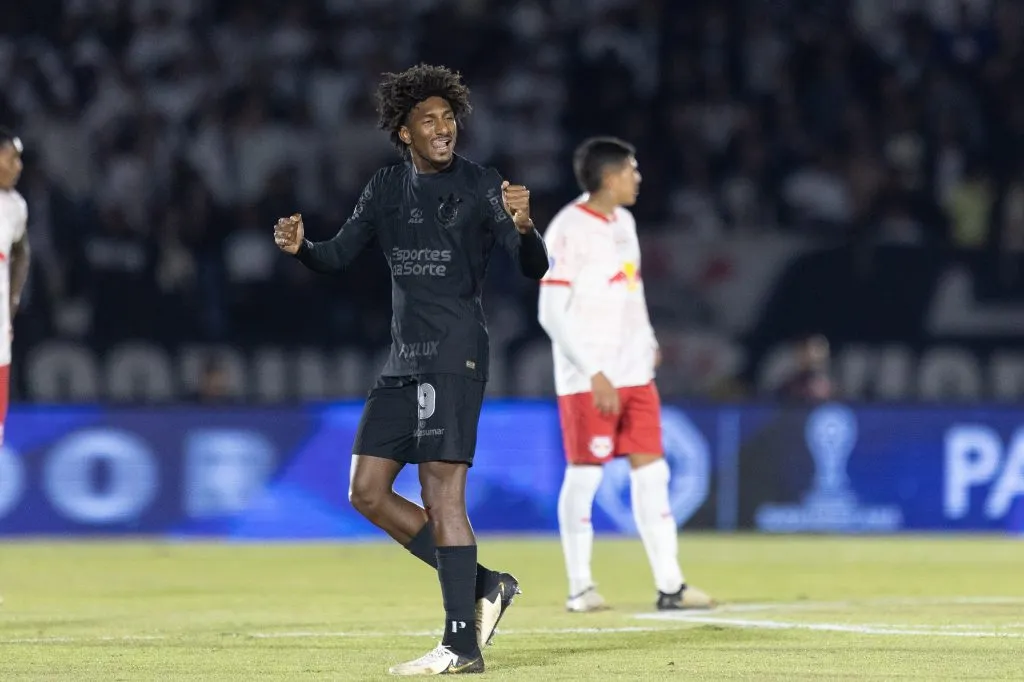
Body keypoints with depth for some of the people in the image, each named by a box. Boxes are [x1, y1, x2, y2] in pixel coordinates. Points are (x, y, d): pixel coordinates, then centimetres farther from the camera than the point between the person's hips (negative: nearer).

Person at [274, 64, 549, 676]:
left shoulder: (482, 187, -5)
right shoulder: (388, 188, 12)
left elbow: (535, 268, -12)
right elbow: (340, 255, 16)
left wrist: (522, 226, -33)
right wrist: (300, 246, -6)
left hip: (455, 355, -7)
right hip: (404, 360, 7)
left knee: (442, 492, -12)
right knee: (369, 492, 5)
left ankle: (462, 643, -11)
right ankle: (481, 586, 14)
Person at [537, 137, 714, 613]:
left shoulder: (623, 222, 12)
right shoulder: (569, 229, -13)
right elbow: (551, 312, -16)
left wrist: (647, 340, 17)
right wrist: (594, 373, -19)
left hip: (634, 374, 7)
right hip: (587, 378, -7)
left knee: (651, 472, 2)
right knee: (584, 475, -2)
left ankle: (669, 585, 3)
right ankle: (579, 587, 9)